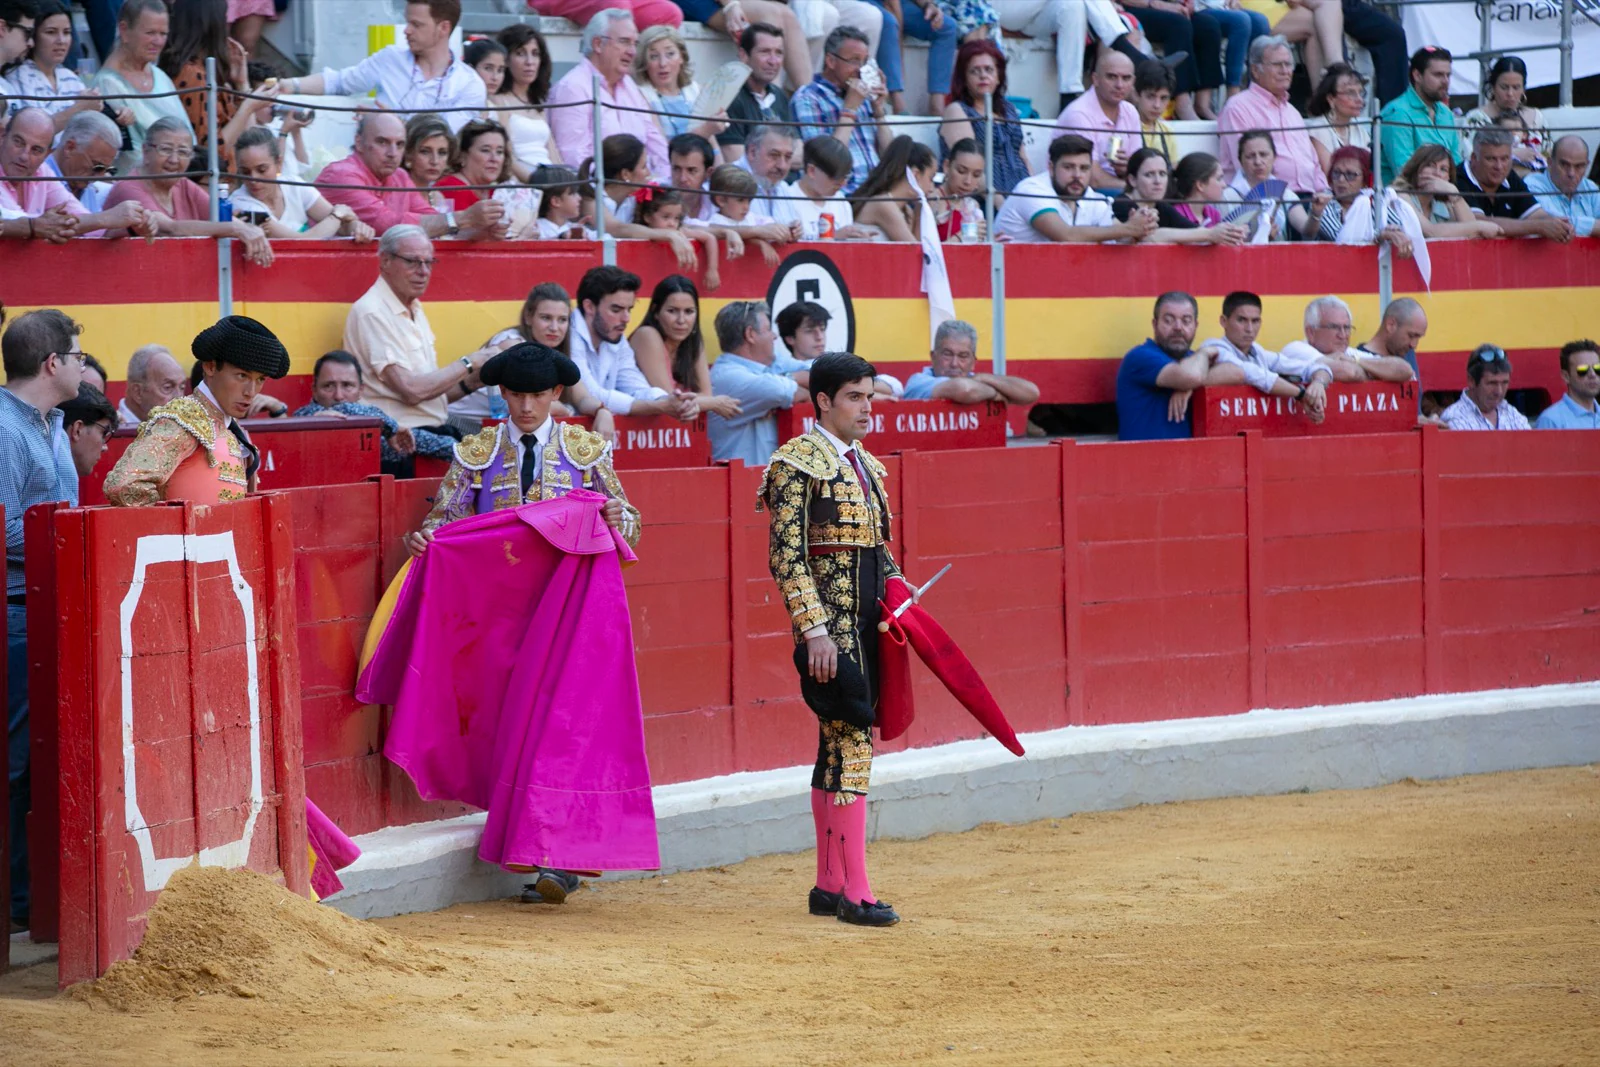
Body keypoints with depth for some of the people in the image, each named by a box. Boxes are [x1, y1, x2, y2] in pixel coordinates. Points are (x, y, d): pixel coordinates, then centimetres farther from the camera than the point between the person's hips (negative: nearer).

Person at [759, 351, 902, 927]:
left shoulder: (867, 465, 17)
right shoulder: (797, 463, -8)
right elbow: (788, 555, -14)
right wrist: (814, 630, -19)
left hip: (870, 623, 8)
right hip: (830, 624, -8)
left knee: (838, 748, 11)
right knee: (851, 746, -11)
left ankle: (829, 884, 16)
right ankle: (855, 891, -10)